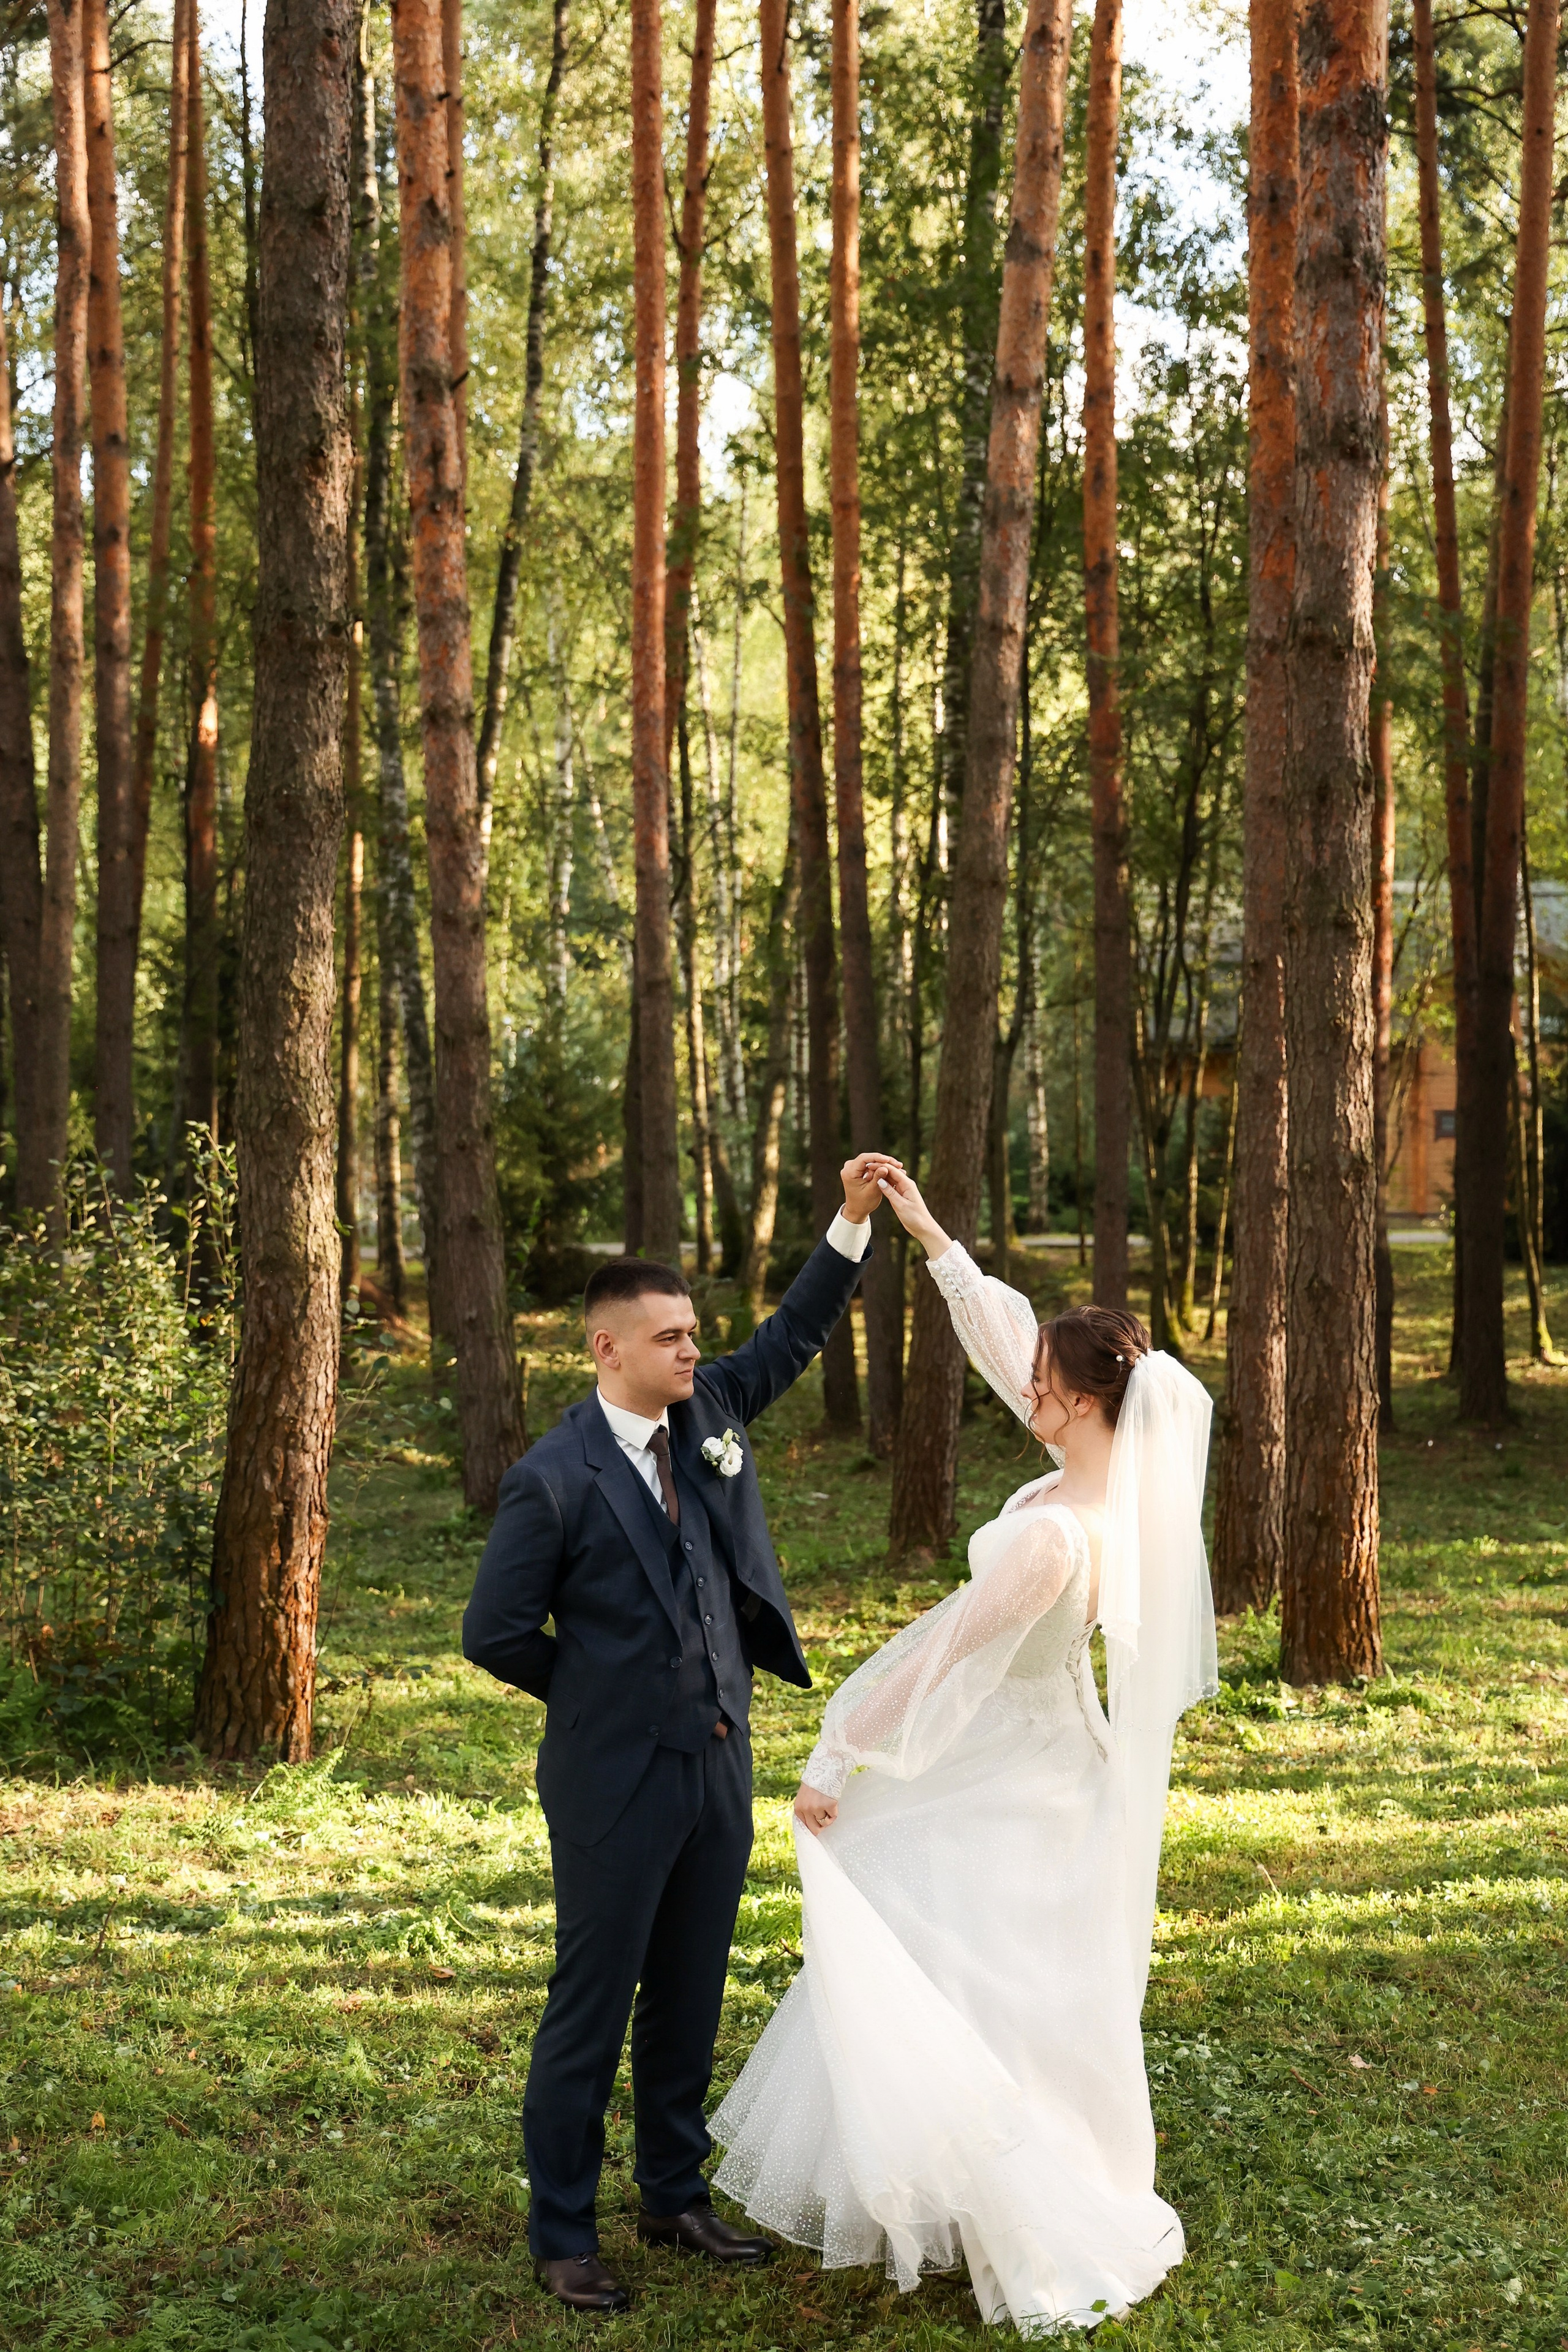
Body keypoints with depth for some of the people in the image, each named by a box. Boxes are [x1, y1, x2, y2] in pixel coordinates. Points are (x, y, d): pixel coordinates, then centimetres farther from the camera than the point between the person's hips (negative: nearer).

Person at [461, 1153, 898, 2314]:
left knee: (690, 1997, 17)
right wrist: (608, 1696, 0)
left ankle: (677, 2194, 33)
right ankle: (563, 2233, 18)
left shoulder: (710, 1410, 3)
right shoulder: (555, 1479, -15)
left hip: (718, 1762, 6)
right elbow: (496, 1635, -10)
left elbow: (795, 1336, 9)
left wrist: (855, 1219, -4)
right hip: (617, 1782, -6)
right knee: (592, 2005, 5)